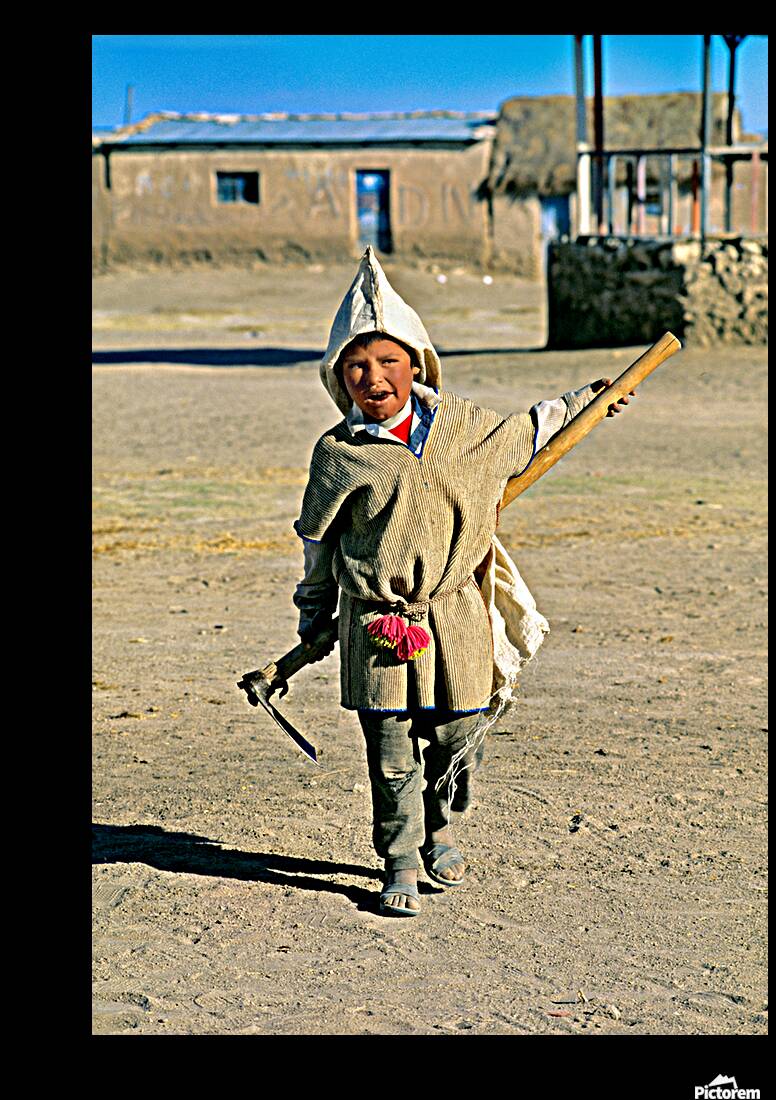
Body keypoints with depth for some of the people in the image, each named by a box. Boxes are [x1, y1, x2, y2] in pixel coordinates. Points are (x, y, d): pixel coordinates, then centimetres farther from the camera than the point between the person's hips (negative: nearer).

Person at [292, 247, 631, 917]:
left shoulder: (464, 428, 1)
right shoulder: (338, 455, -4)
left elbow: (524, 435, 24)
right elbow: (319, 541, 9)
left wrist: (581, 404, 28)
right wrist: (313, 619, 15)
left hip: (454, 619, 2)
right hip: (377, 626, -2)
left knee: (457, 737, 11)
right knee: (392, 755, 1)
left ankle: (438, 829, 37)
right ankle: (401, 862, 17)